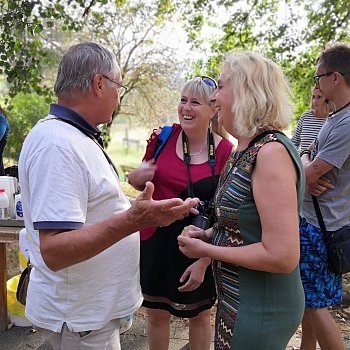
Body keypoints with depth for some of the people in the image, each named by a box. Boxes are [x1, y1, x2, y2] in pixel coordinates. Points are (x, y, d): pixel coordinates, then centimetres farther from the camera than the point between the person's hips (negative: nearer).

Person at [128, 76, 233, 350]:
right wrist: (136, 178, -14)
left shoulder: (225, 152, -13)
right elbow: (141, 182, 9)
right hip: (157, 238, 2)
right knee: (156, 314, 18)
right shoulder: (163, 137, -6)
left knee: (200, 316, 19)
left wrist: (205, 261, -13)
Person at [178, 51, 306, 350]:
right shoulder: (245, 151, 5)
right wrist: (206, 235, 0)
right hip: (236, 300, 9)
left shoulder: (272, 151, -24)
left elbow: (282, 256, -29)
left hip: (260, 312, -9)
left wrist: (206, 250, -19)